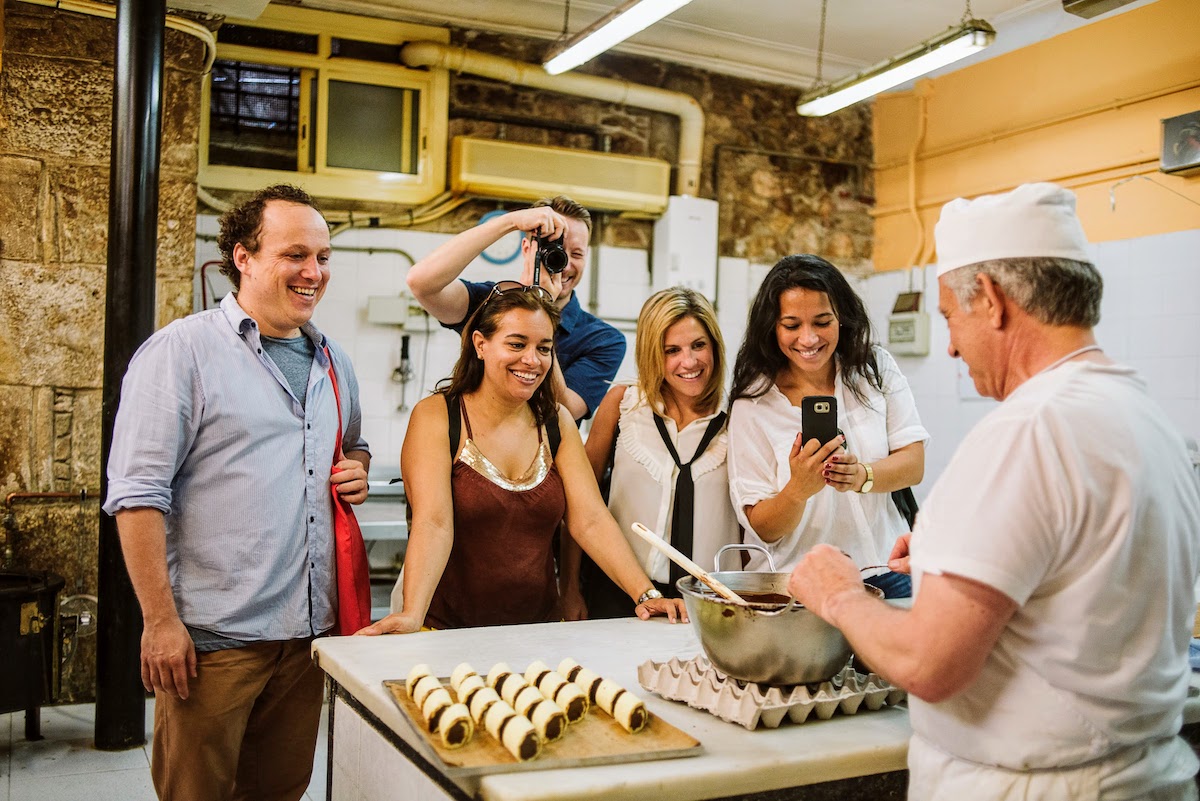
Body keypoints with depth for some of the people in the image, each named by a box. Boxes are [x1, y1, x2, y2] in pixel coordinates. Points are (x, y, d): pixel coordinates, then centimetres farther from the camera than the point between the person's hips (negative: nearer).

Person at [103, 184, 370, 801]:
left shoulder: (333, 363, 13)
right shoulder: (182, 351, -8)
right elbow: (137, 494, -12)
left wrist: (358, 467, 4)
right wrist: (160, 620, -16)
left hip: (309, 629, 6)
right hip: (214, 635, -6)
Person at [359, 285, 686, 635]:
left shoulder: (556, 422, 8)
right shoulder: (436, 416, -5)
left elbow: (590, 521, 1)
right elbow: (433, 523, -17)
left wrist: (646, 594, -11)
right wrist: (412, 614, -30)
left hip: (537, 626, 4)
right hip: (447, 630, -3)